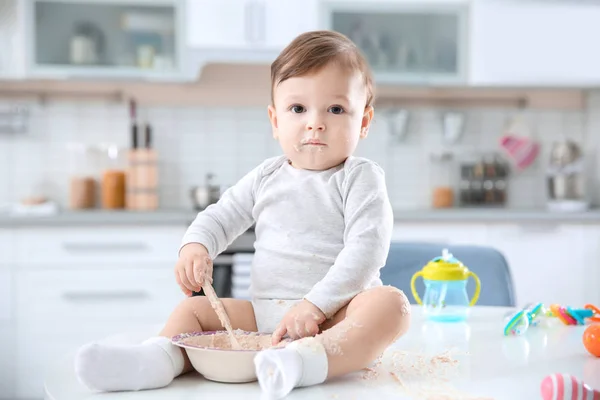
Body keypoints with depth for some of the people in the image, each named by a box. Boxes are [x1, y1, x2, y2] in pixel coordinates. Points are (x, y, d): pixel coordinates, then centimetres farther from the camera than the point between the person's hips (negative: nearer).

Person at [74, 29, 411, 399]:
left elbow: (366, 247, -15)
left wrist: (317, 303, -24)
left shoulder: (361, 177, -3)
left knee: (391, 303, -33)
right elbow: (222, 215, 17)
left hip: (337, 315, -4)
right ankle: (160, 357, -34)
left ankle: (310, 359, -56)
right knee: (194, 307, -5)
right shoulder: (266, 177, 12)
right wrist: (196, 246, -7)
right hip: (264, 312, 5)